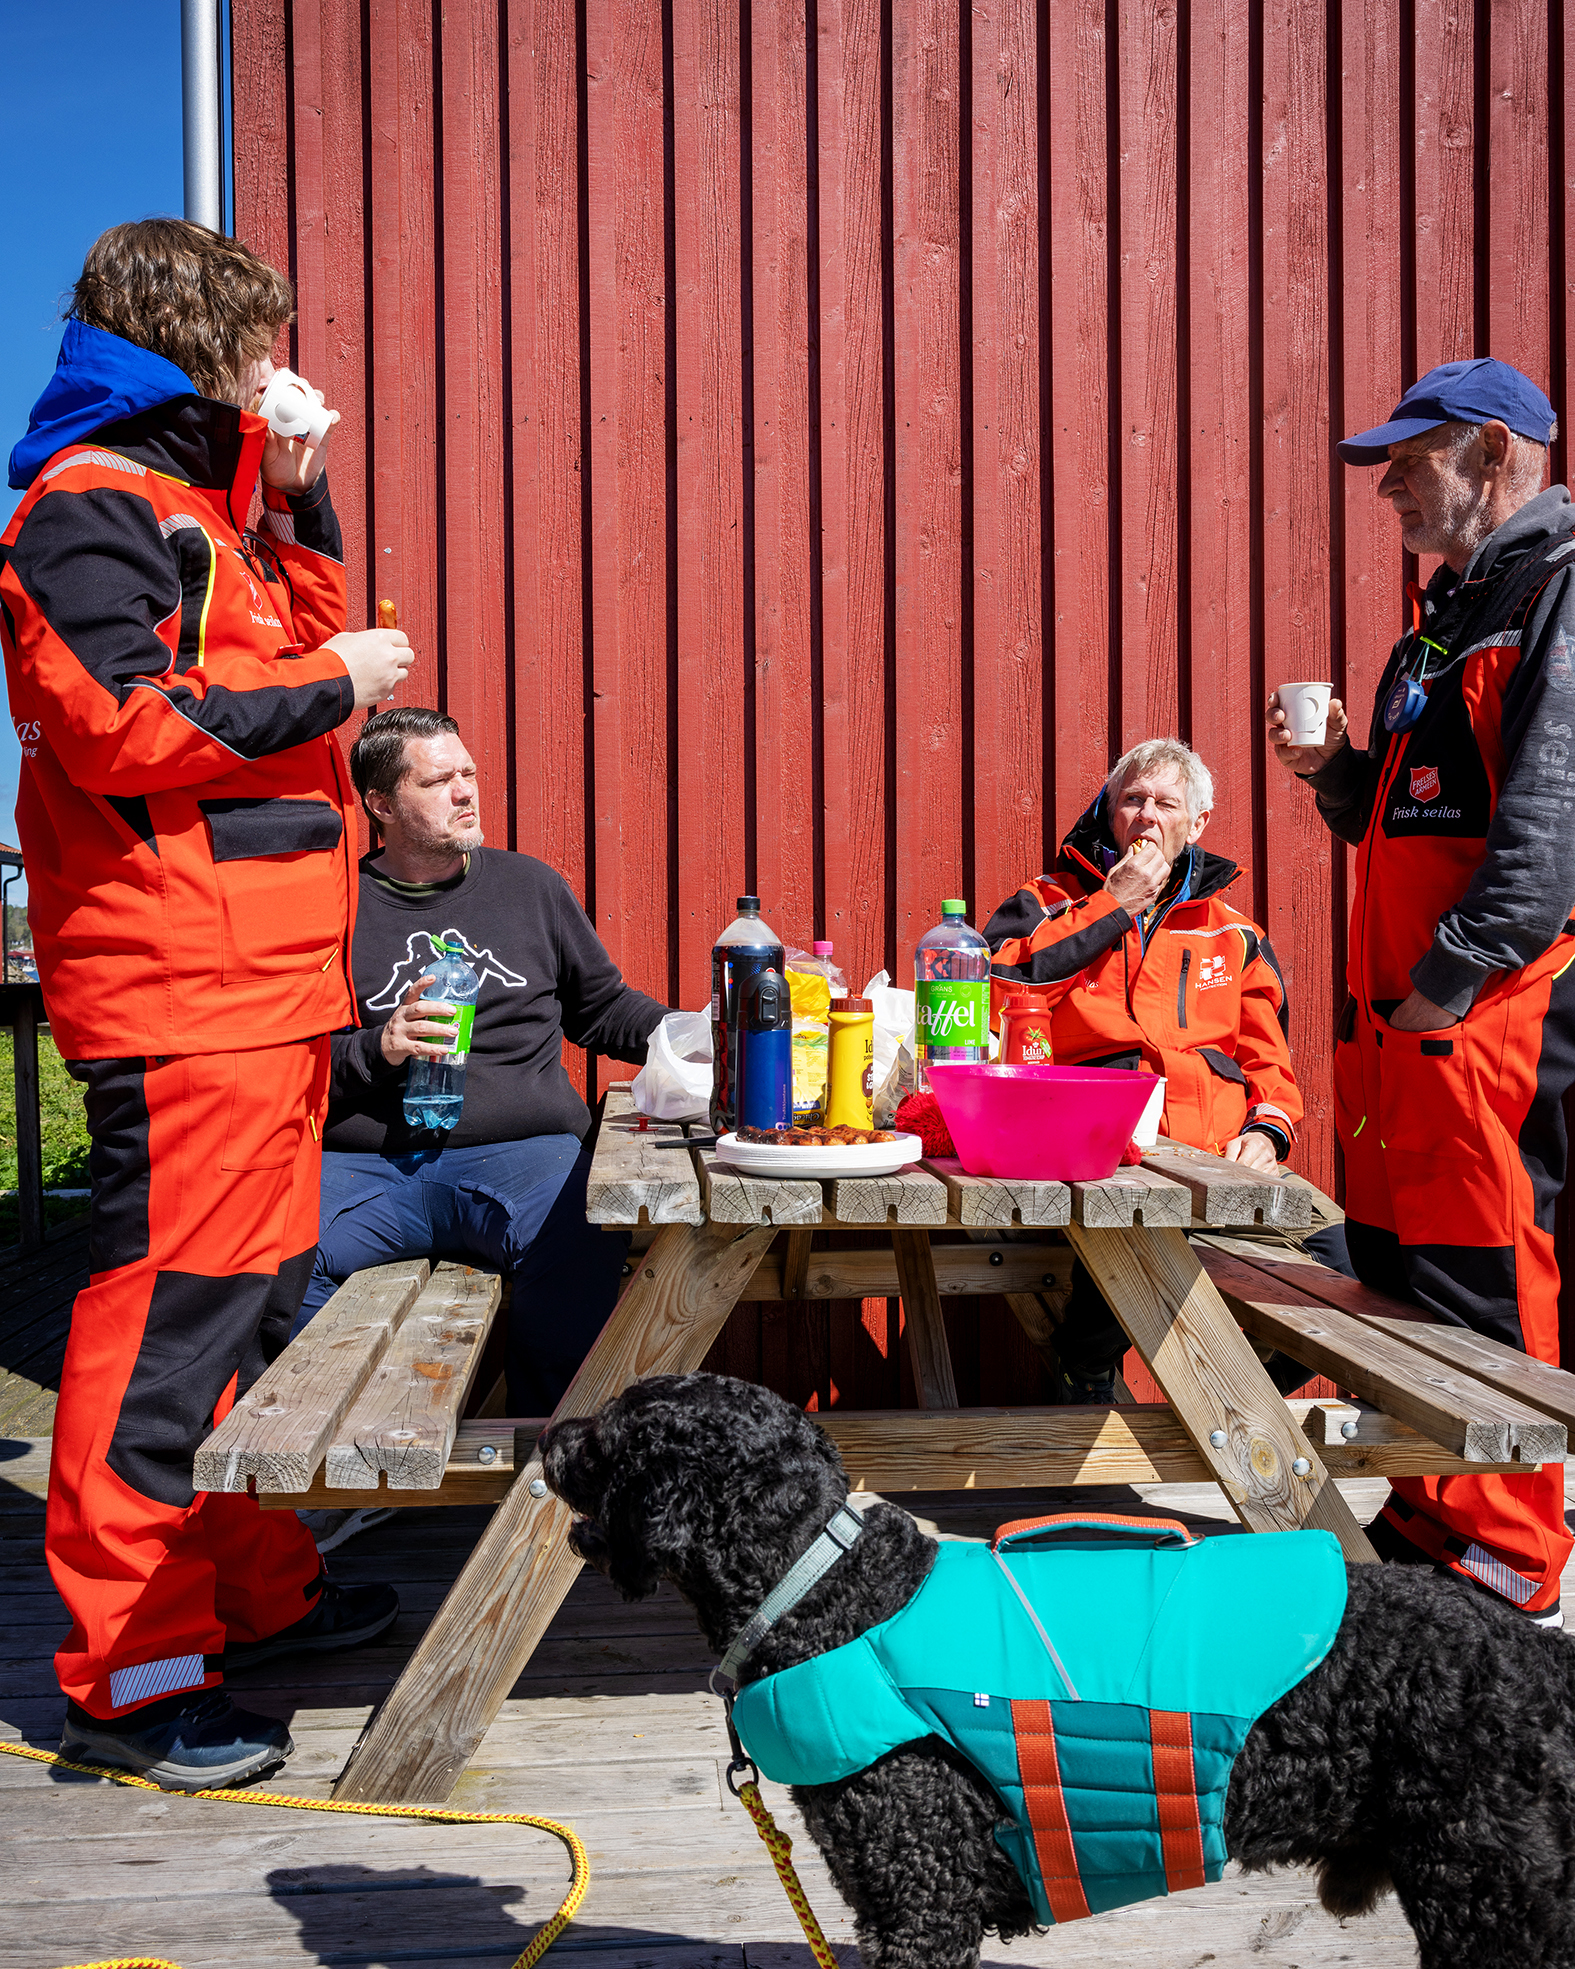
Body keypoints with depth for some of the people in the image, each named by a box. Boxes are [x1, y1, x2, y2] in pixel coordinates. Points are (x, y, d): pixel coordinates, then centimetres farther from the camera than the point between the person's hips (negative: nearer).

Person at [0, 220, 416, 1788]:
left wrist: (298, 508, 15)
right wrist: (328, 686, -12)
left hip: (262, 979, 11)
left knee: (257, 1292, 16)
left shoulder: (192, 503, 22)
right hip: (176, 987, -11)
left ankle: (255, 1585, 30)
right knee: (167, 1312, -6)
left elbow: (291, 655, 26)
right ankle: (129, 1672, 5)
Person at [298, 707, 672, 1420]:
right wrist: (376, 1051, -9)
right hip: (367, 1163, 0)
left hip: (523, 1152, 1)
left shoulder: (529, 885, 19)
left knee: (585, 1240, -33)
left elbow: (603, 1005, 27)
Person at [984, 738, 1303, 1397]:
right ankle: (1083, 1381, -7)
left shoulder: (1234, 935, 24)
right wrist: (1114, 907, -1)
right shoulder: (1049, 903, 15)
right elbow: (993, 991, -5)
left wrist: (1266, 1127, 2)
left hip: (1219, 1164, 4)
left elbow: (1268, 1059, 25)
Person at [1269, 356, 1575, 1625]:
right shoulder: (1451, 611, 22)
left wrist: (1447, 980, -19)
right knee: (1400, 1268, 14)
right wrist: (1333, 769, 6)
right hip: (1403, 1016, 9)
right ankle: (1427, 1527, 27)